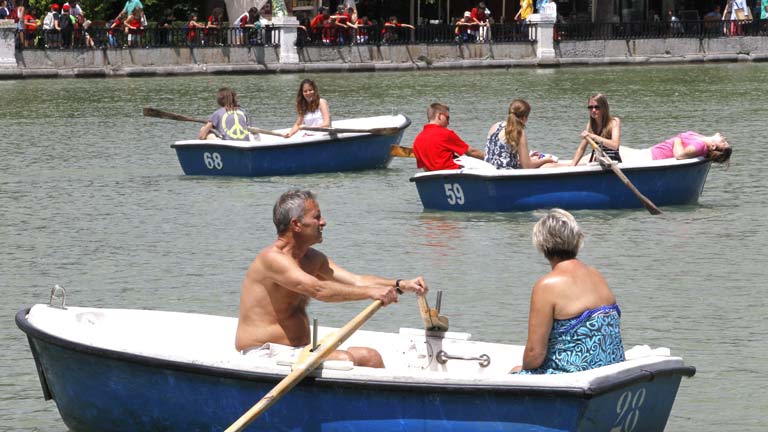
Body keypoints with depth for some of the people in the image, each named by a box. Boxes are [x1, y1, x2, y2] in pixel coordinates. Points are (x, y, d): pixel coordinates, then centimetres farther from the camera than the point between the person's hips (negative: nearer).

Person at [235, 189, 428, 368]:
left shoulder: (312, 259, 15)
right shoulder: (272, 258, -16)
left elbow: (357, 281, 7)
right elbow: (318, 290, -28)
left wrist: (401, 285, -7)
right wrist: (371, 292, -30)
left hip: (298, 352, 10)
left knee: (370, 357, -2)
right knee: (343, 360, -27)